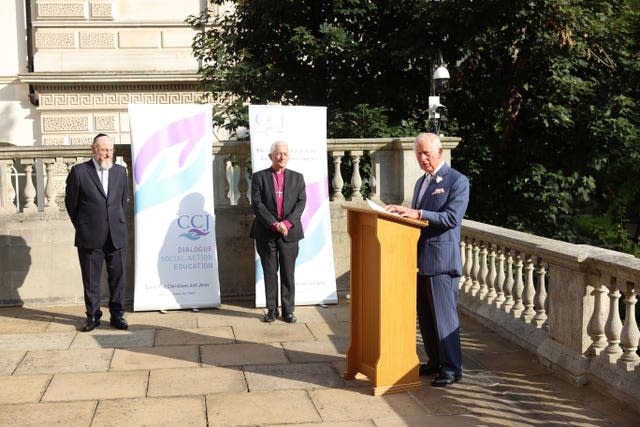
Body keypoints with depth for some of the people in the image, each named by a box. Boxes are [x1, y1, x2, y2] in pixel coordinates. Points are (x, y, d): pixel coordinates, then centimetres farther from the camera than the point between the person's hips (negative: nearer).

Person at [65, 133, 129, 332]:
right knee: (90, 280, 5)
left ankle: (117, 316, 15)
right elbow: (71, 202, 5)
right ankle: (93, 317, 17)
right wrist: (81, 226, 9)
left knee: (118, 277, 5)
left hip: (117, 236, 3)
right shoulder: (79, 171, -2)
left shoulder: (120, 171, 9)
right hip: (90, 237, -2)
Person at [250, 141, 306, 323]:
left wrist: (287, 223, -14)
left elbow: (301, 203, 1)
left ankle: (288, 311, 13)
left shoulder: (297, 178, 10)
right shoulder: (259, 177, 3)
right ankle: (271, 310, 14)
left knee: (288, 274, 4)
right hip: (266, 234, -1)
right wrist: (275, 224, -15)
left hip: (290, 232, 1)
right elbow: (257, 204, -6)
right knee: (270, 274, 5)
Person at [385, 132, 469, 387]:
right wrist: (402, 211, 2)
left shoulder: (457, 181, -7)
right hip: (419, 258, 8)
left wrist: (418, 214, -25)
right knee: (425, 315, 14)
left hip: (441, 259, -8)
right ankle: (435, 362, 25)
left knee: (444, 314, -5)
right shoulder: (421, 182, 19)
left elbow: (451, 218, -18)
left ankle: (452, 369, 5)